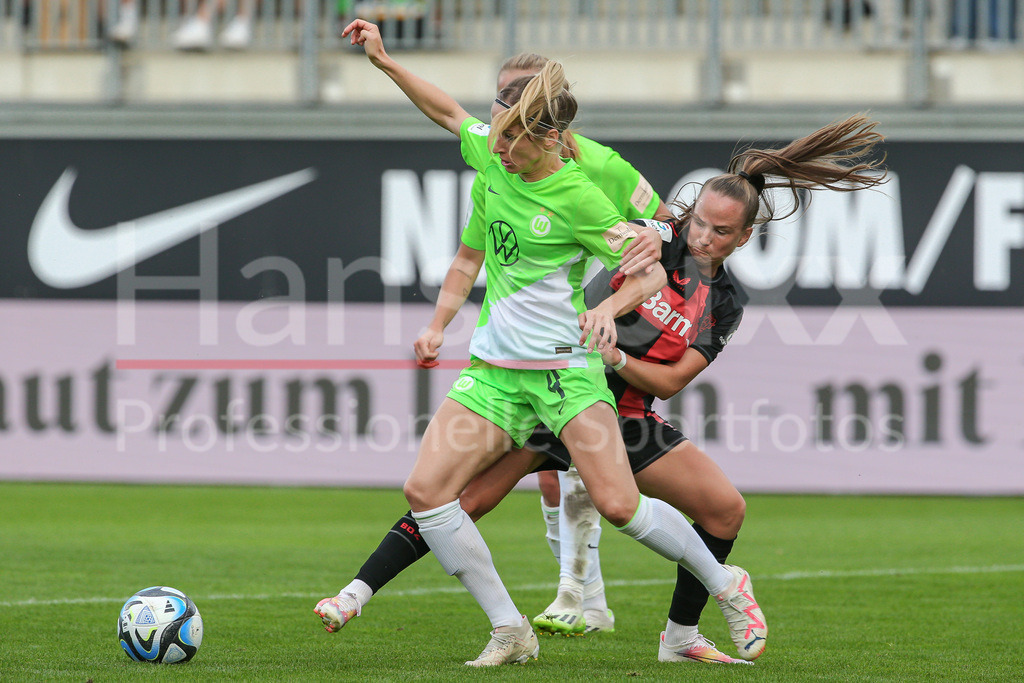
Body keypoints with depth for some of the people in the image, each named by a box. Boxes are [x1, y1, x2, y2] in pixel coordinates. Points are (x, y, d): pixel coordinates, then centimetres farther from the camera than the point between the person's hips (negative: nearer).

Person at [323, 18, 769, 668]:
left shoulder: (577, 196, -14)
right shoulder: (494, 156, 2)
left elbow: (650, 272, -9)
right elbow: (449, 110, 22)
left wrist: (609, 308, -27)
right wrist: (384, 60, 20)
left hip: (565, 367, -6)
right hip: (494, 370, 6)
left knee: (619, 504, -15)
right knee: (425, 491, -9)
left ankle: (726, 586, 10)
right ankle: (511, 631, -2)